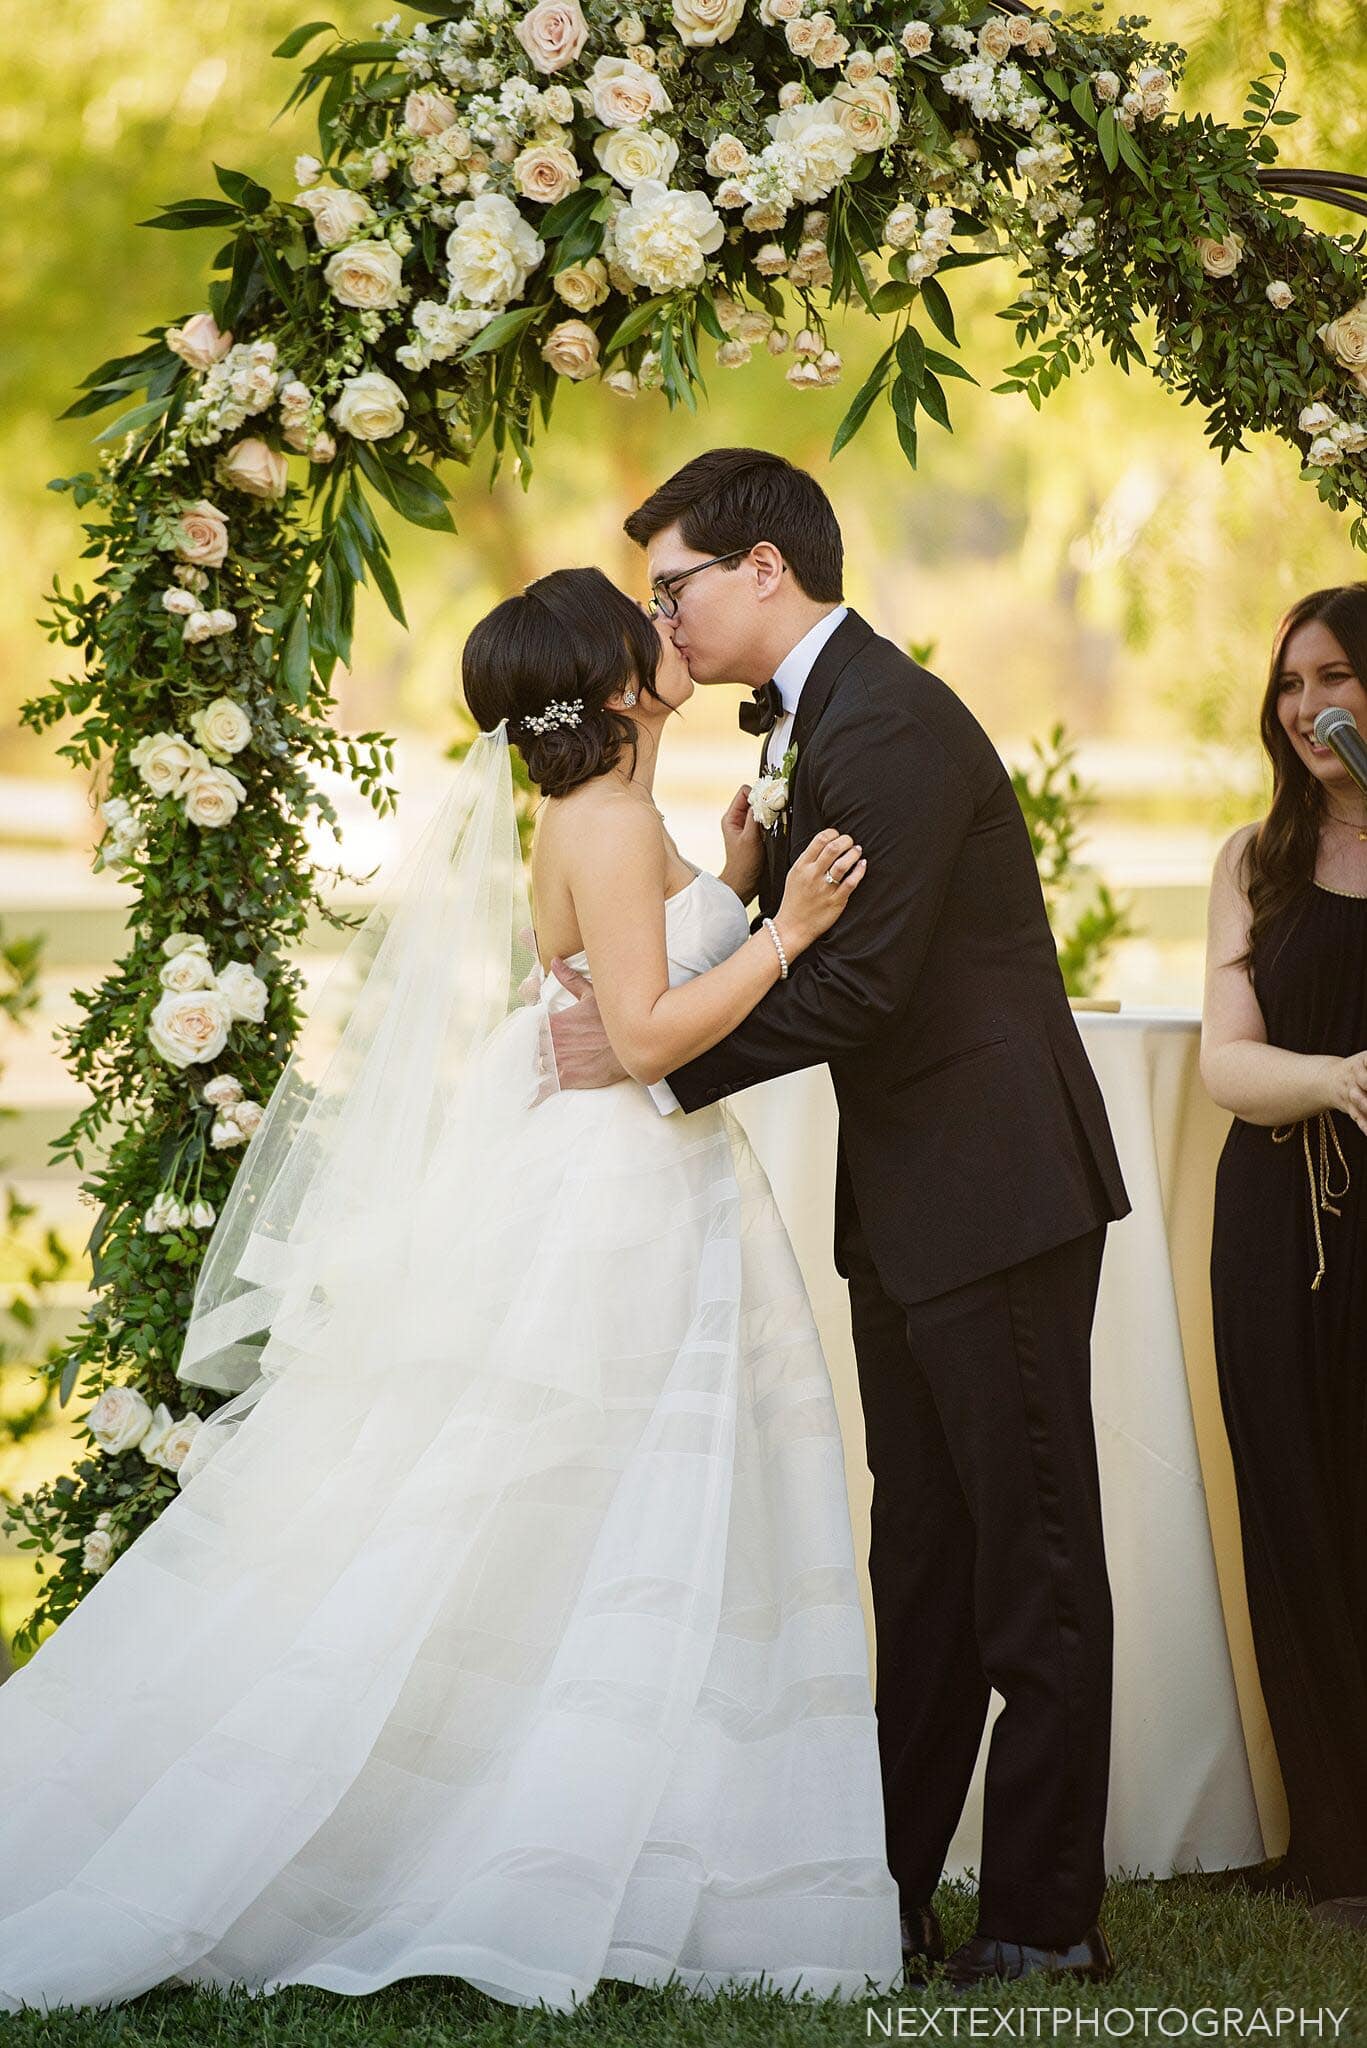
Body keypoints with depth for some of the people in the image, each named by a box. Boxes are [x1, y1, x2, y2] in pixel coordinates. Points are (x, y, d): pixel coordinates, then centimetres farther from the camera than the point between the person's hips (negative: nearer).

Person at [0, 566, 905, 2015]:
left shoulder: (602, 823, 16)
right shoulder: (614, 825, -14)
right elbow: (647, 1036, -20)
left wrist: (731, 885, 16)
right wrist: (783, 930, -17)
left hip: (622, 1215, 10)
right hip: (616, 1214, -10)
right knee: (602, 1554, -6)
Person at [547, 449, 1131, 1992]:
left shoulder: (890, 726, -18)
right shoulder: (808, 718, 14)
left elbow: (859, 982, -23)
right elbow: (806, 946, 14)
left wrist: (656, 1057, -15)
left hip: (994, 1192, -10)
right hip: (907, 1203, 10)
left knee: (1031, 1562, -3)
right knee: (921, 1560, 13)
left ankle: (1045, 1917, 3)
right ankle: (896, 1892, 20)